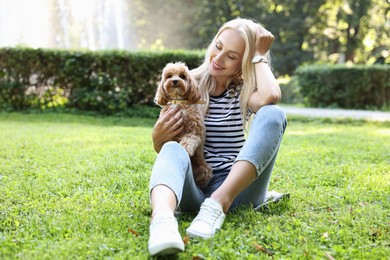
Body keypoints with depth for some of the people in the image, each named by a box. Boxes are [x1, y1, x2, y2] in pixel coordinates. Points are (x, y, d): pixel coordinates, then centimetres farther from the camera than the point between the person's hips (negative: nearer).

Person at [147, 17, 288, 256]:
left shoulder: (245, 91, 7)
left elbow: (271, 96, -20)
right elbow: (163, 150, 10)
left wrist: (259, 56, -4)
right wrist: (158, 137, -14)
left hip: (236, 187, 0)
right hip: (192, 188, 0)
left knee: (273, 114, -22)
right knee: (173, 149, -33)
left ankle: (218, 205, -39)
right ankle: (162, 219, -65)